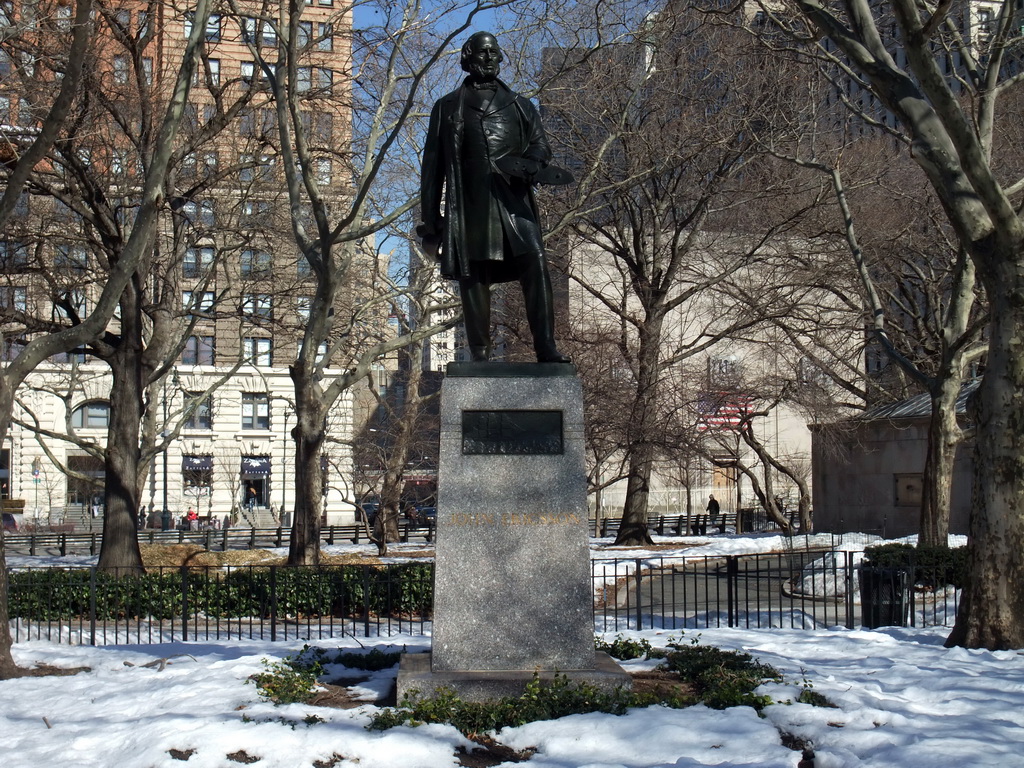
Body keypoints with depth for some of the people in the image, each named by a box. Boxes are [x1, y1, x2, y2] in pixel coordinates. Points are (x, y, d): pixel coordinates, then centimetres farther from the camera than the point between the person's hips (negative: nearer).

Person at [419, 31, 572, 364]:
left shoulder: (519, 105, 22)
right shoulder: (448, 108, 18)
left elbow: (540, 145, 16)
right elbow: (432, 167, 15)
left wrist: (530, 164, -11)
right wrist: (430, 221, 9)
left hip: (513, 202, 1)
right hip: (469, 206, 0)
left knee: (535, 261, -17)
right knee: (473, 277, -3)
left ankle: (545, 346, -19)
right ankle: (479, 354, 2)